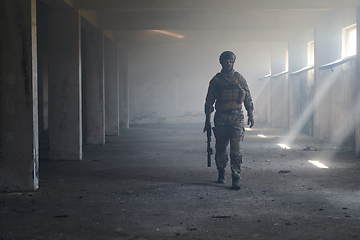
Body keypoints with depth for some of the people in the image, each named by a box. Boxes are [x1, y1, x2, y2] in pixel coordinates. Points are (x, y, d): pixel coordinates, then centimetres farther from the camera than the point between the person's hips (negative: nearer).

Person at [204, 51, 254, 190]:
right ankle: (221, 173, 28)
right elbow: (209, 101, 6)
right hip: (221, 117, 0)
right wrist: (207, 119, 1)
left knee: (236, 149, -9)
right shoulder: (216, 80, 5)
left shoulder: (240, 79, 9)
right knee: (220, 148, 7)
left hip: (237, 116, 0)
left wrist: (250, 114, 8)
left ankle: (236, 178, -7)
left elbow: (248, 98, 14)